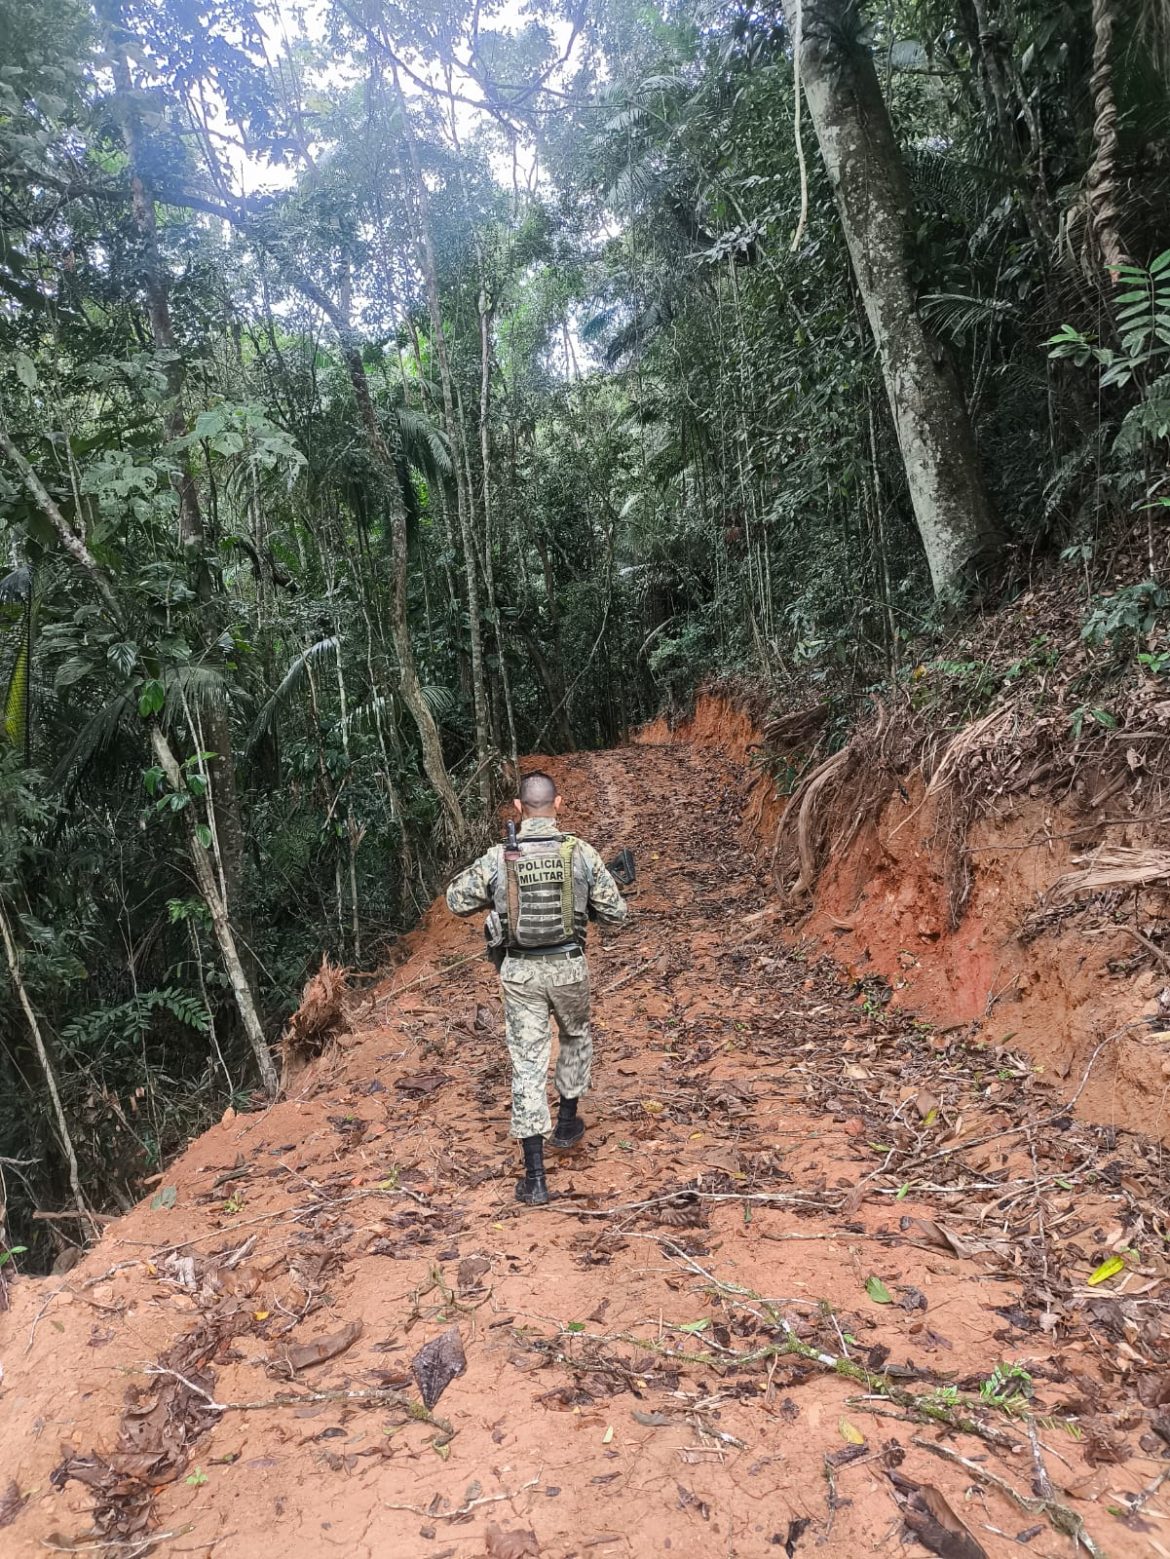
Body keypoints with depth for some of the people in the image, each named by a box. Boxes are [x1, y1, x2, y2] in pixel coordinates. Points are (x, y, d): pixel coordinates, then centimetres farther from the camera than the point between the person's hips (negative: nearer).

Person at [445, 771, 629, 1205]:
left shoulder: (497, 858, -9)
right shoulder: (582, 853, -11)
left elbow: (456, 901, 4)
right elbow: (615, 912, -3)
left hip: (520, 972, 0)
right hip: (568, 967, 0)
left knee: (528, 1063, 5)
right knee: (576, 1037, 29)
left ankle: (535, 1177, 5)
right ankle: (567, 1122, 40)